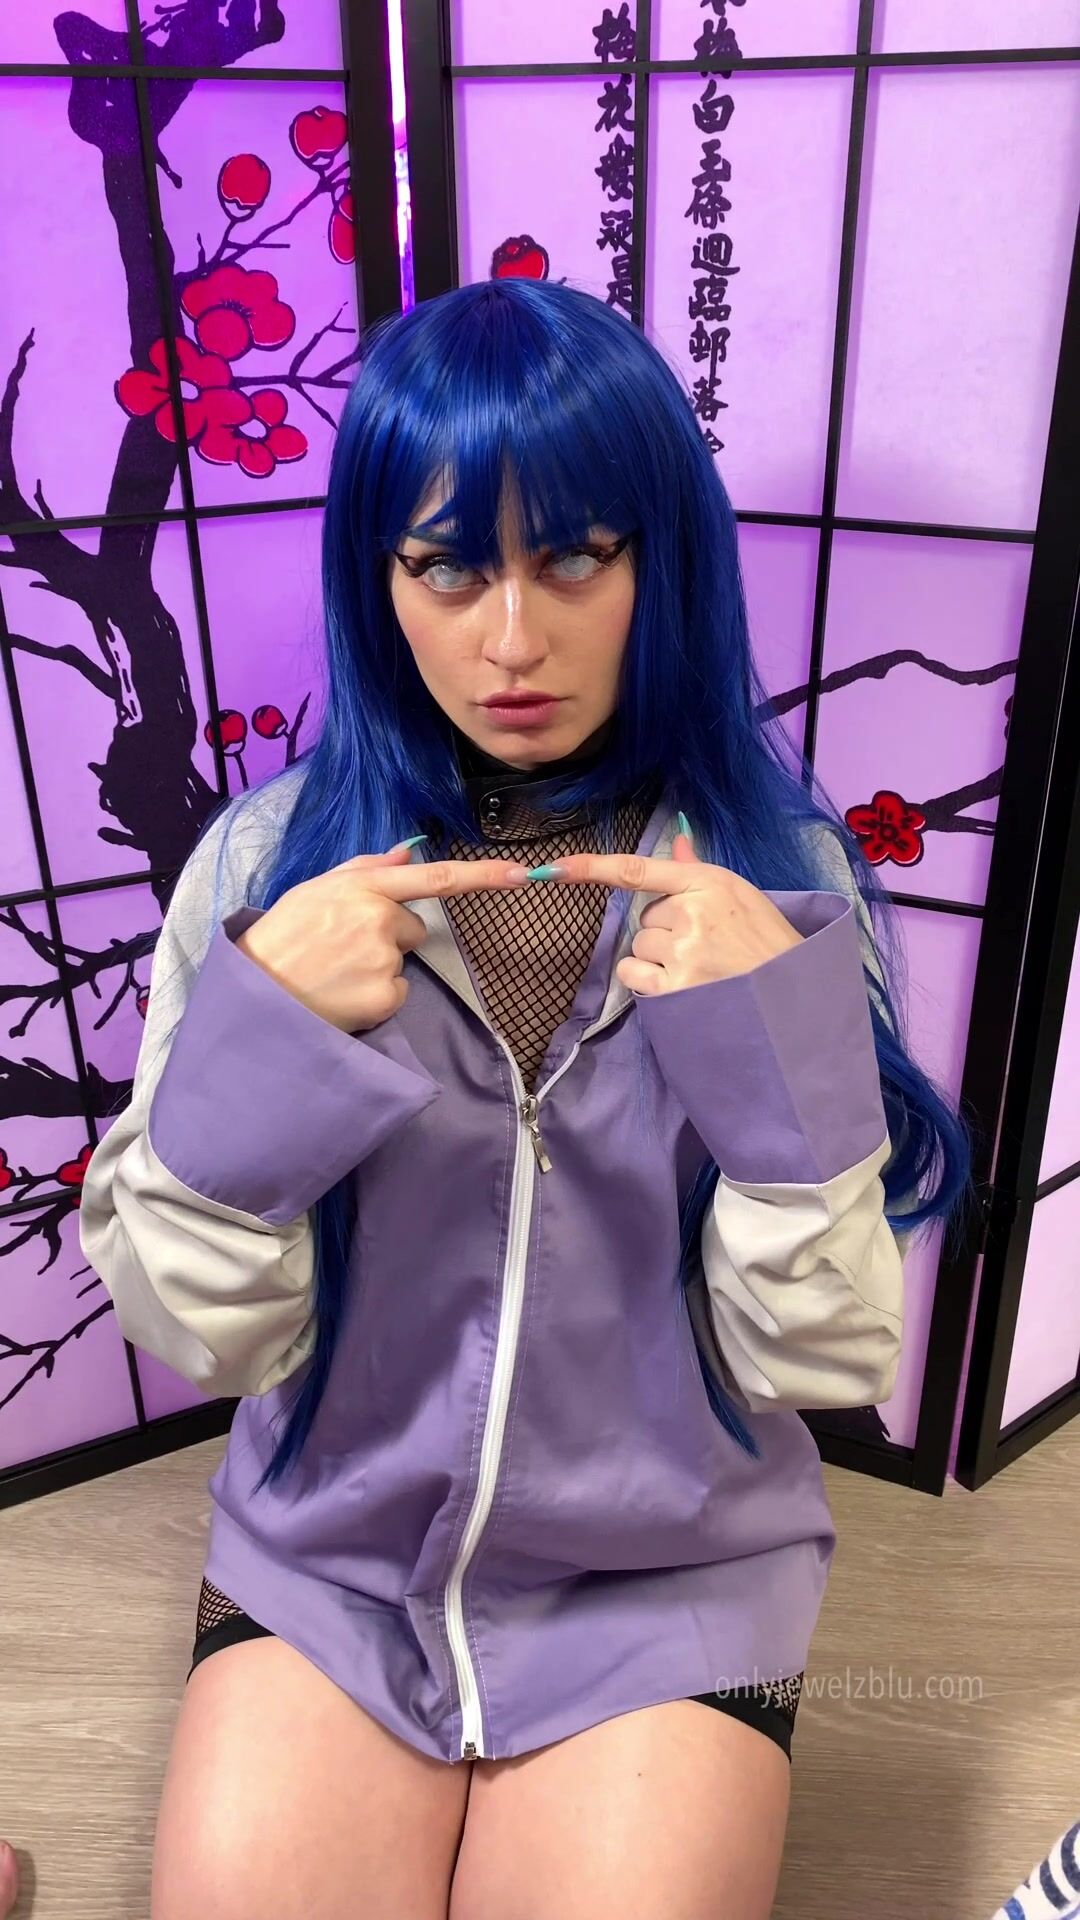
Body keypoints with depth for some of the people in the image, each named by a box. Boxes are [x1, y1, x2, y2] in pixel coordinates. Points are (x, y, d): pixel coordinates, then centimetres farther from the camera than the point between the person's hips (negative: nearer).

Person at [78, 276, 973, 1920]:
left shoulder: (769, 877, -10)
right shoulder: (272, 859, -10)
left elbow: (824, 1362, -11)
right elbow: (197, 1337, -10)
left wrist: (782, 1031, -26)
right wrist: (261, 1034, -26)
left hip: (674, 1583, 0)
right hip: (327, 1560, 1)